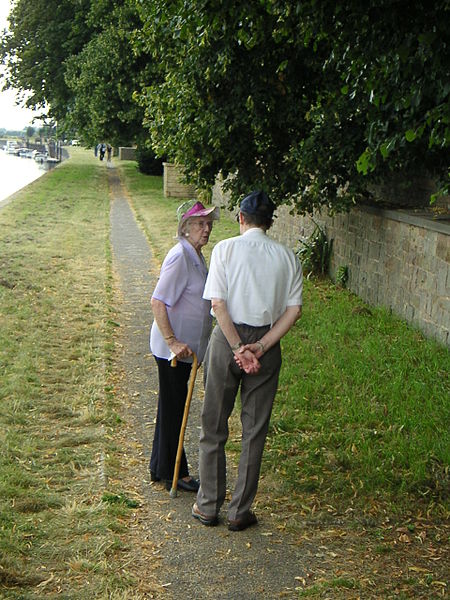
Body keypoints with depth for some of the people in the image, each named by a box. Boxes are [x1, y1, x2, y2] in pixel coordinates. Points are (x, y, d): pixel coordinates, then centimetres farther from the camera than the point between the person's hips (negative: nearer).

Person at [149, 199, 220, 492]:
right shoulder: (179, 257, -19)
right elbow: (158, 302, -23)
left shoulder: (198, 256, 11)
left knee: (174, 407, 17)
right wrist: (172, 342, -26)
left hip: (185, 347, 9)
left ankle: (161, 468, 29)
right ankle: (175, 473, 13)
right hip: (172, 348, -9)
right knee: (174, 408, 1)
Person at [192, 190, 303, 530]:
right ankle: (240, 512, 16)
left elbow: (218, 303, -13)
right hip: (267, 342, 2)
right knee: (255, 429, 10)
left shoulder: (226, 248, -5)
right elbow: (294, 309, -4)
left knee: (214, 426, 12)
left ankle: (208, 506, 19)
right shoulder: (287, 256, 3)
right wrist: (262, 346, -8)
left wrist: (238, 348, -12)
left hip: (228, 338, -2)